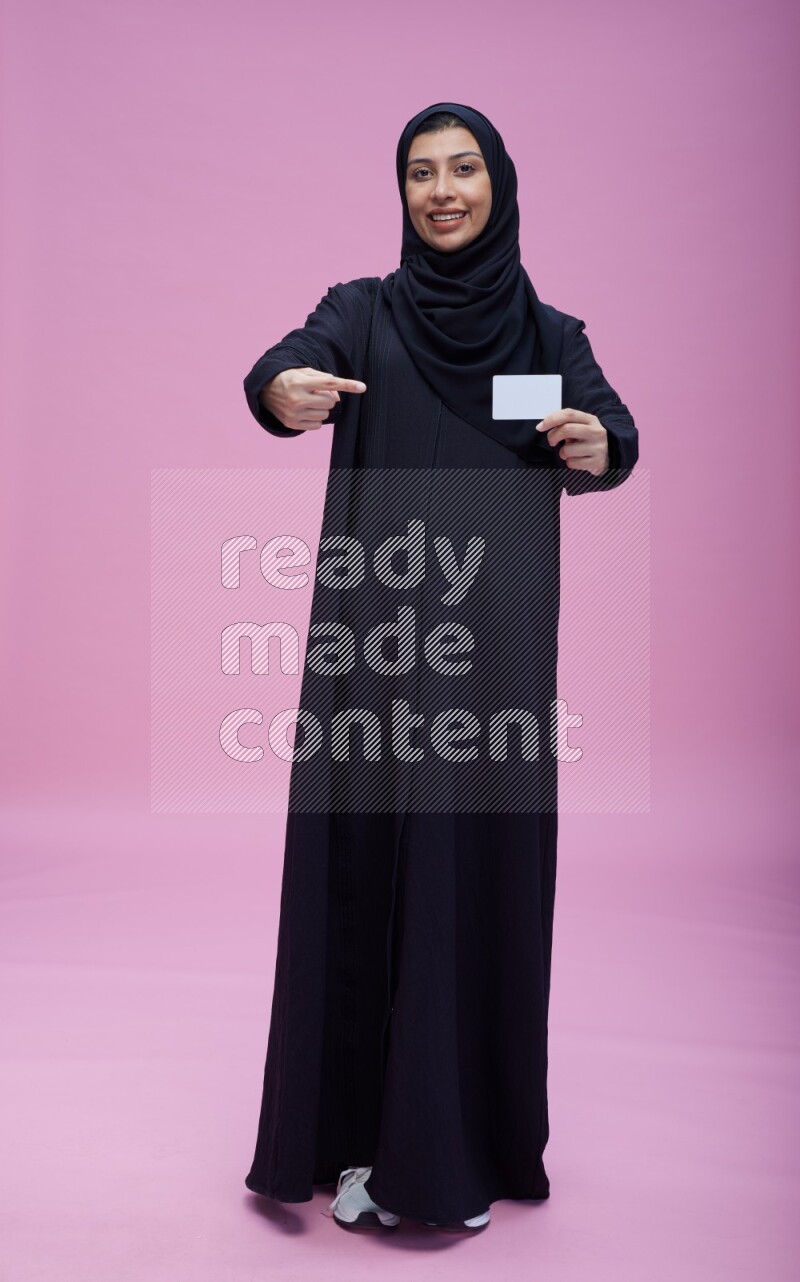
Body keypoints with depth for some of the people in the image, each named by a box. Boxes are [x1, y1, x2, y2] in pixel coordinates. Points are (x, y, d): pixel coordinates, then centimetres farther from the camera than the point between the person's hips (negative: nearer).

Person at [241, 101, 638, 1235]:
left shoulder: (551, 334, 14)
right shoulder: (362, 310, 8)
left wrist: (597, 448, -27)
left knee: (485, 873, 5)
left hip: (498, 648, 2)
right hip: (377, 638, -1)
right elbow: (287, 370, -13)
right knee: (366, 869, -1)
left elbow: (613, 433, -3)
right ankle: (360, 1138, 15)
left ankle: (463, 1143, 22)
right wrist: (285, 394, -37)